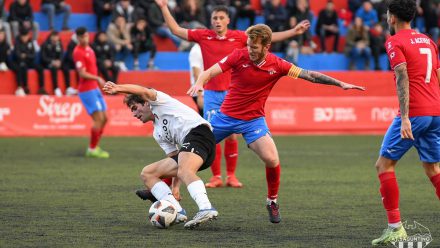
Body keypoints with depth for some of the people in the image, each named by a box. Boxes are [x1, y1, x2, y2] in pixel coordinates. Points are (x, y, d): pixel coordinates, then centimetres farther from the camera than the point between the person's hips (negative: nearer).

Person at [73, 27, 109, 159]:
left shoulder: (89, 49, 12)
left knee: (104, 118, 10)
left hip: (94, 88, 9)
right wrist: (97, 79, -25)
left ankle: (94, 147, 18)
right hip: (86, 90, -9)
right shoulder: (78, 52, -15)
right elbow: (82, 73, -20)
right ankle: (92, 149, -2)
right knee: (98, 119, -12)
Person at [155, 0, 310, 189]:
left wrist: (294, 31, 2)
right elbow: (176, 30, 8)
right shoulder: (203, 36, 3)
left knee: (232, 136, 0)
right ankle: (216, 176, 3)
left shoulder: (239, 37, 1)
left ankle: (231, 175, 10)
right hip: (211, 94, 0)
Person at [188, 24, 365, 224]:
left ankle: (272, 202, 4)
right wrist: (199, 83, -38)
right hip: (226, 115, 1)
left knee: (271, 160, -20)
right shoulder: (238, 56, -12)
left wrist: (340, 84, -13)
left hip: (253, 119, -1)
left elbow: (310, 75, -7)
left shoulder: (277, 65, -10)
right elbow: (210, 72, -15)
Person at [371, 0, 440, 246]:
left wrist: (405, 118, -21)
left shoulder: (395, 41, -4)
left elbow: (403, 79, -15)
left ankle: (395, 228, -6)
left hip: (414, 114, -7)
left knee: (384, 164, 1)